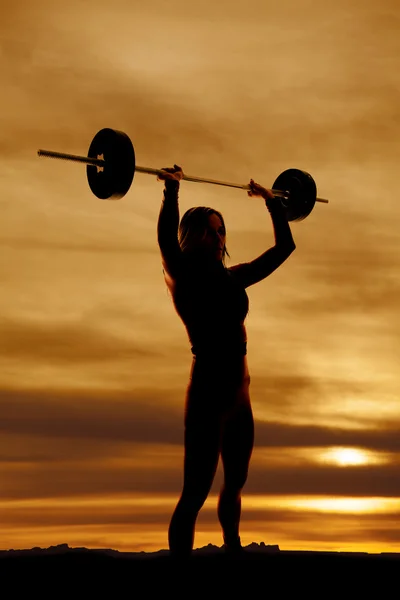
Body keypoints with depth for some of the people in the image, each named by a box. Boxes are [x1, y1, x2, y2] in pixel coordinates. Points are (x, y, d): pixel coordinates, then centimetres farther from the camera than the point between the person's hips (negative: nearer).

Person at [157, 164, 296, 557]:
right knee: (195, 492, -7)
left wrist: (272, 201, 20)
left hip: (239, 396, 7)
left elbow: (284, 247, 19)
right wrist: (171, 190, -27)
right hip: (207, 393, -7)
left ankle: (233, 550, 39)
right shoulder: (184, 278, -6)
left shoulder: (233, 278, 11)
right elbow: (166, 238, -28)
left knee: (234, 485, 22)